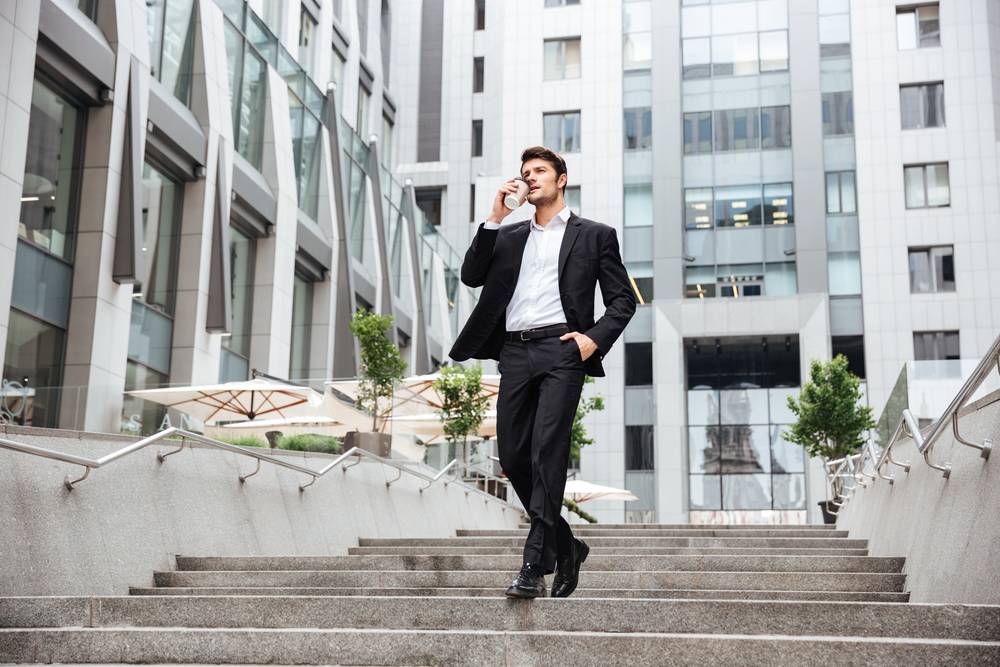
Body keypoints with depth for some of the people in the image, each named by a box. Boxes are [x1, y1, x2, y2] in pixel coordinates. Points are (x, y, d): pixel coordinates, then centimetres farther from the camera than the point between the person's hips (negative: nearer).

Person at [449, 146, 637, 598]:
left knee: (547, 453, -16)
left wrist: (595, 337, -8)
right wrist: (494, 219, 4)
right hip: (515, 352, 5)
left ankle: (534, 568, -16)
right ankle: (565, 547, 20)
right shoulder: (509, 236, 23)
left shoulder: (594, 235, 13)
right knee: (513, 458, 2)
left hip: (562, 349, -5)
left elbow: (623, 299, 9)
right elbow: (472, 276, 10)